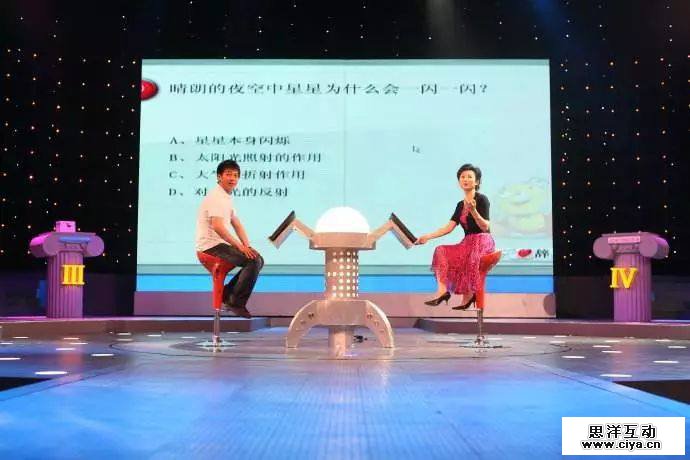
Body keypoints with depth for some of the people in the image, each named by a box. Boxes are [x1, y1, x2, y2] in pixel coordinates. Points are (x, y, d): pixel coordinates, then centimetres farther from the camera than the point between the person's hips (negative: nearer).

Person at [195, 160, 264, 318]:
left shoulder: (227, 197, 17)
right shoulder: (216, 197, -15)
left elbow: (237, 224, 18)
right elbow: (217, 226, -26)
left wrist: (247, 246, 4)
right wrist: (239, 246, -24)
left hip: (221, 244, 10)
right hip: (212, 245, -10)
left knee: (258, 259, 7)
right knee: (253, 261, -21)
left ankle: (227, 294, 10)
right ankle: (236, 303, -10)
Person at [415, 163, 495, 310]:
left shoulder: (482, 199, -6)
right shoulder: (460, 205, 14)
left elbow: (485, 227, -14)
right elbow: (449, 227, 6)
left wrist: (473, 211, -28)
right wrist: (427, 237, -2)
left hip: (483, 242, -7)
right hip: (467, 243, 7)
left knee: (468, 257, -35)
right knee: (442, 251, -11)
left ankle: (468, 295, -22)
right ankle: (442, 290, -23)